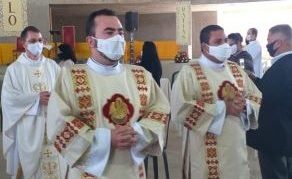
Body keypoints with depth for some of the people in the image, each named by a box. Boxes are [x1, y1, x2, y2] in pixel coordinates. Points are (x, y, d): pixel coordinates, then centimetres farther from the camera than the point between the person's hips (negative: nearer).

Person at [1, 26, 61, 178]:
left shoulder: (52, 65, 7)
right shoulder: (14, 69, 0)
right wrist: (36, 98, -14)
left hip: (52, 122, 2)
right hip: (28, 126, -2)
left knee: (53, 162, 4)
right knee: (30, 161, 6)